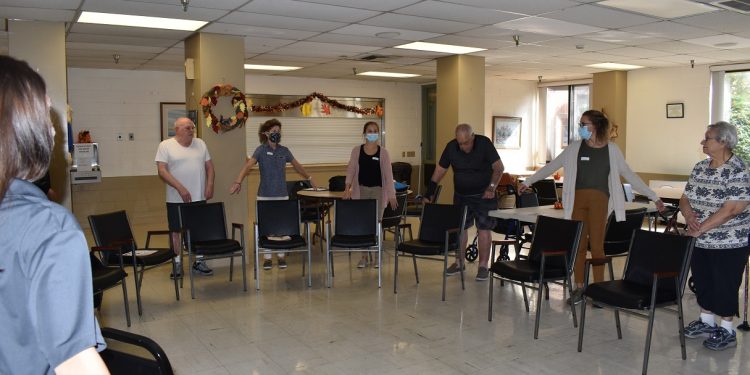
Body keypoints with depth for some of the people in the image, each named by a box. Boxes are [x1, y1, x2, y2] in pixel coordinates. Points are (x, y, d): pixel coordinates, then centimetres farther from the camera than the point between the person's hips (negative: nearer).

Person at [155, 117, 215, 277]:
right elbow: (162, 170, -13)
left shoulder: (200, 143, 8)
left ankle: (198, 262, 20)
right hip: (176, 199, -3)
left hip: (199, 197, 4)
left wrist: (210, 185, -3)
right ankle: (177, 264, 17)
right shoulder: (165, 145, -5)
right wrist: (180, 188, -20)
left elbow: (209, 166, 12)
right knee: (176, 231, 6)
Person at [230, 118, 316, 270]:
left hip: (282, 194, 3)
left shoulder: (284, 151, 6)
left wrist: (309, 178, 28)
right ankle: (267, 257, 14)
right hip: (265, 195, -3)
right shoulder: (261, 150, -6)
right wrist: (238, 181, -35)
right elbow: (248, 165, -20)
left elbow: (297, 166, 20)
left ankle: (281, 255, 18)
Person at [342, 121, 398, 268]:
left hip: (377, 190, -1)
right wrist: (347, 188, -11)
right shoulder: (357, 150, 2)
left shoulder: (383, 152, -1)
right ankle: (364, 256, 11)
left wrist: (391, 194, -8)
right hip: (361, 190, 1)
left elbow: (388, 173, -2)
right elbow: (351, 170, 2)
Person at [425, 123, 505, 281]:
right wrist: (429, 193, -7)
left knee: (484, 229, -5)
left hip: (483, 195, -3)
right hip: (461, 195, 3)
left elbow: (499, 167, -11)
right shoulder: (451, 147, -8)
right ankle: (459, 262, 19)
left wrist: (492, 187, -21)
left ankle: (483, 265, 3)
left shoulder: (484, 143, -16)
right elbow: (440, 170, -2)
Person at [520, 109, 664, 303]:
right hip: (577, 199, 2)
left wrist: (654, 197, 8)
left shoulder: (611, 149, 4)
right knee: (578, 245, 5)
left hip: (599, 200, -1)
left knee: (597, 246, -2)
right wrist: (528, 181, 13)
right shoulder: (575, 147, 7)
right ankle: (579, 288, 16)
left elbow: (629, 175, 8)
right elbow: (552, 166, 12)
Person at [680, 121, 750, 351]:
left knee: (725, 286, 4)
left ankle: (727, 331, 20)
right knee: (702, 281, 16)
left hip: (729, 244, -7)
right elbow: (685, 198, 7)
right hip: (700, 242, 7)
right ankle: (706, 322, 33)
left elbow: (731, 209, -23)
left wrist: (700, 228, -24)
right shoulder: (700, 168, 6)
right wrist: (688, 214, -14)